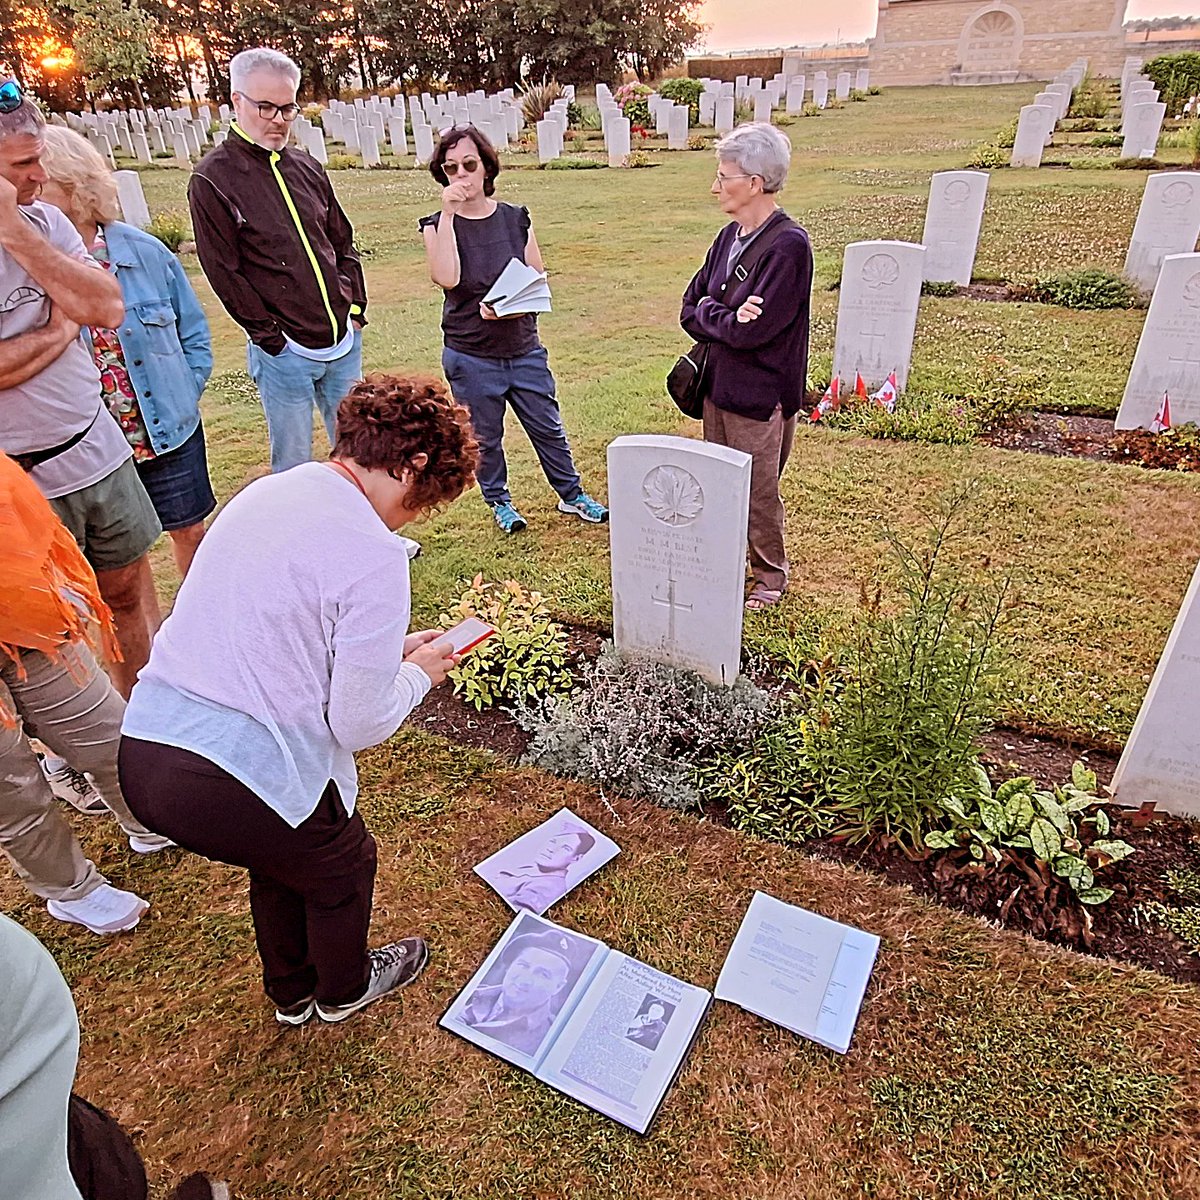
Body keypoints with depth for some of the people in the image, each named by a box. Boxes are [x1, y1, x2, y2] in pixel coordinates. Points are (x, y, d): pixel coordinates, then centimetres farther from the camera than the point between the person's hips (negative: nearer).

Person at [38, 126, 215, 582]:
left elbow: (194, 332, 3)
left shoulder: (144, 251, -6)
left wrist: (182, 400, -3)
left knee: (189, 531, 15)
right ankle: (150, 621, 32)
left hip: (169, 433, 0)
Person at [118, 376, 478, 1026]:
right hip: (232, 785, -7)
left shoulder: (265, 491, 7)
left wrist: (390, 650, 17)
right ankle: (343, 989, 53)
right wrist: (417, 674, 7)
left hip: (139, 750, 8)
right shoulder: (374, 556, -19)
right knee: (342, 866, 24)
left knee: (281, 854, 34)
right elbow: (358, 724, -12)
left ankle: (291, 992, 58)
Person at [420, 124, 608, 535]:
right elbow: (447, 277, -22)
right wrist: (447, 213, -22)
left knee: (548, 427, 11)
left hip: (524, 350, 2)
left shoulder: (516, 219, 2)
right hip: (470, 357, -1)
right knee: (484, 437, 11)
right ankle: (499, 502, 33)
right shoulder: (437, 226, -3)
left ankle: (571, 494, 30)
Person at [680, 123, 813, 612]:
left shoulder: (788, 245, -19)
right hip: (718, 385, 8)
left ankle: (770, 576, 29)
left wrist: (707, 310, -9)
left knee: (758, 493, 7)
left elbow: (749, 331, -25)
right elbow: (690, 310, 5)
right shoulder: (730, 236, 6)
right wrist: (726, 319, -13)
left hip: (760, 396, -7)